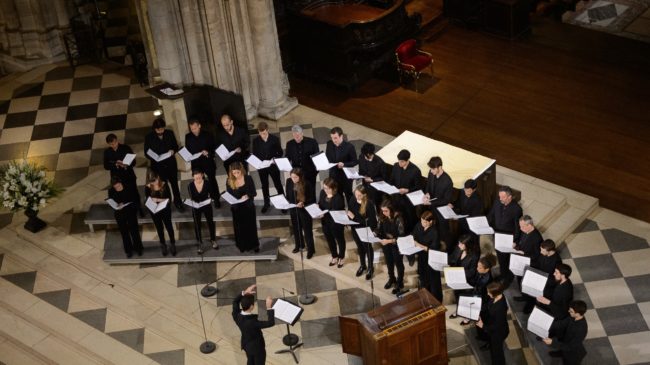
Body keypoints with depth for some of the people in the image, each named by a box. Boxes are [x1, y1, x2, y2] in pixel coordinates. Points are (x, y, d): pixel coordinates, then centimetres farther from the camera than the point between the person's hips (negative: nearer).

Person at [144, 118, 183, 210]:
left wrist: (173, 150, -15)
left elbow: (176, 146, 9)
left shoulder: (170, 134, -2)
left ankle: (178, 202, 33)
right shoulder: (149, 137, -8)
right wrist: (153, 158, -23)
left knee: (174, 183, 14)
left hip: (171, 164, 2)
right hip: (158, 165, -2)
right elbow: (146, 152, -3)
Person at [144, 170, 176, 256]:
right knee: (159, 228, 17)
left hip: (165, 210, -1)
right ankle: (163, 245, 36)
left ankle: (172, 244, 32)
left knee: (169, 227, 13)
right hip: (154, 211, 1)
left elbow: (169, 198, -13)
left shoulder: (164, 185, -16)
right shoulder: (147, 187, -14)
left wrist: (159, 200, -26)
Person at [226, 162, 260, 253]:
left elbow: (254, 192, -8)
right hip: (237, 208, 1)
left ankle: (254, 245, 25)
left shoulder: (248, 178, -12)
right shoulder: (230, 181, -7)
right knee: (239, 227, 10)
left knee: (251, 226, 8)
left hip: (249, 207, -1)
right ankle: (242, 246, 28)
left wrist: (247, 196, -28)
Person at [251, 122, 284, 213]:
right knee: (264, 186, 18)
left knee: (278, 185, 11)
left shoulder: (275, 139, -13)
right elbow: (254, 154, 1)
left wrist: (275, 159, -21)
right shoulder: (255, 141, -8)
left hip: (273, 166, -2)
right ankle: (266, 203, 35)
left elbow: (280, 152, -3)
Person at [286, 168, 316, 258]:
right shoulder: (289, 182, -9)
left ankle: (310, 249, 20)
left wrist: (303, 203, -30)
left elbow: (312, 198, -15)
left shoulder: (307, 184, -22)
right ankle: (299, 245, 44)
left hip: (305, 210, -5)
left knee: (307, 230, 5)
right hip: (293, 209, 5)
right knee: (296, 228, 21)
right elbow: (288, 195, 6)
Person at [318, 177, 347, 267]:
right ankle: (334, 257, 44)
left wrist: (324, 213, -40)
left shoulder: (338, 197, -27)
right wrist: (317, 207, -15)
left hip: (336, 222, -7)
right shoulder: (322, 193, -7)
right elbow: (320, 204, 7)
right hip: (325, 221, 7)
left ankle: (342, 257, 38)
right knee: (329, 239, 22)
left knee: (339, 239, 16)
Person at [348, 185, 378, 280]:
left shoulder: (369, 204, -25)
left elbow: (369, 220, -27)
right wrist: (349, 216, -22)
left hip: (367, 229, -4)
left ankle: (370, 268, 34)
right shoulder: (352, 201, -13)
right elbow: (349, 212, 1)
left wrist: (354, 217, -31)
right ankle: (362, 265, 46)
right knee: (360, 246, 23)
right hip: (356, 228, 5)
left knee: (367, 246, 13)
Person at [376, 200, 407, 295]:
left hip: (396, 244, -5)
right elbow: (379, 230, 0)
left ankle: (400, 283, 30)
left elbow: (401, 235, -26)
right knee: (389, 262, 24)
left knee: (398, 263, 13)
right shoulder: (383, 218, -9)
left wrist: (390, 241, -36)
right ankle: (391, 279, 47)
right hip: (385, 243, 5)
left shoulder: (398, 218, -26)